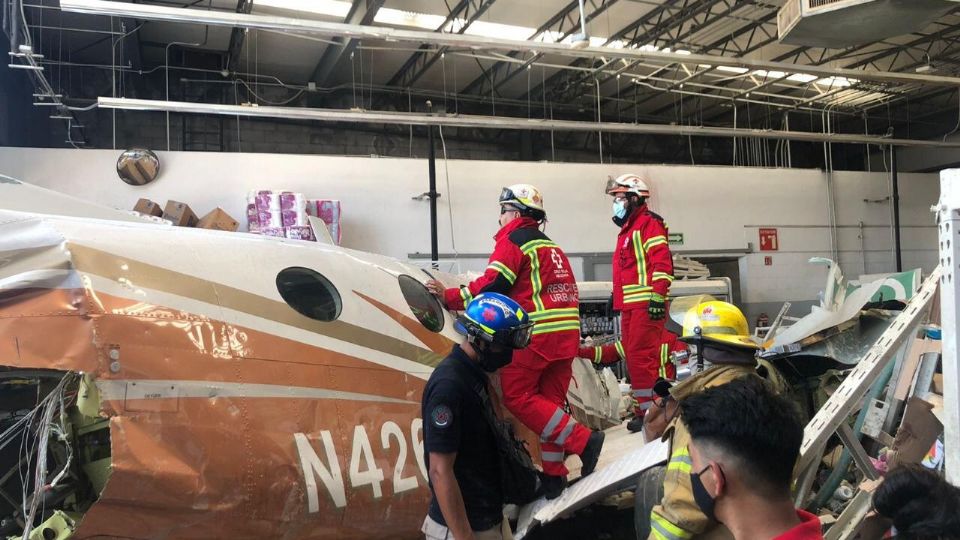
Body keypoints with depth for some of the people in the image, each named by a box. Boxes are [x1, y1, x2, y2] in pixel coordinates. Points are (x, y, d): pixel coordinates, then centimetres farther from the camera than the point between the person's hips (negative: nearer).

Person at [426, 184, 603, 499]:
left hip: (538, 332, -8)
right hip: (568, 332, 9)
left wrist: (449, 297, -5)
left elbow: (491, 285, -12)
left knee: (517, 396, -2)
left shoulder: (513, 240, -3)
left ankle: (581, 439, -9)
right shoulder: (549, 245, 24)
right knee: (550, 399, 11)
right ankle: (554, 474, 13)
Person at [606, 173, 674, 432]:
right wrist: (617, 296, 27)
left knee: (642, 357, -12)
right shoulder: (628, 229, 24)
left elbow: (662, 263, -16)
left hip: (646, 304, -10)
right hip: (630, 305, 10)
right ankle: (643, 408, 20)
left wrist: (658, 297, -22)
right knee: (633, 357, 12)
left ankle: (650, 410, -7)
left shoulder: (648, 223, -6)